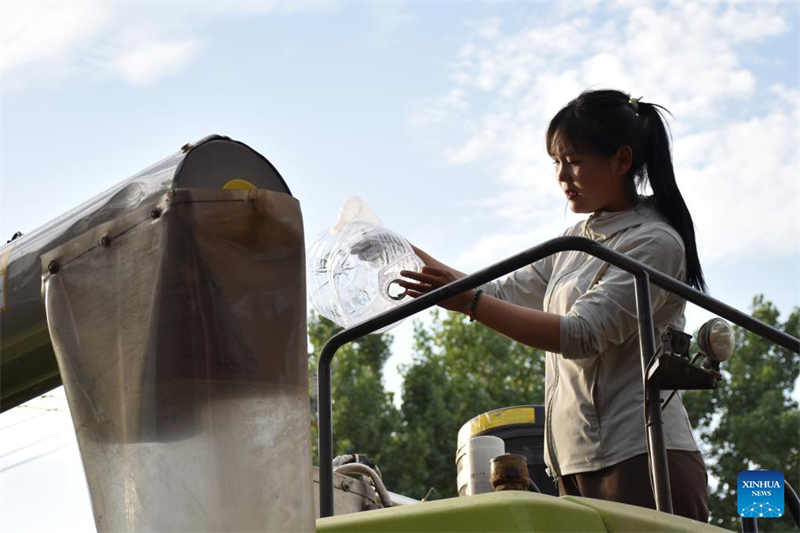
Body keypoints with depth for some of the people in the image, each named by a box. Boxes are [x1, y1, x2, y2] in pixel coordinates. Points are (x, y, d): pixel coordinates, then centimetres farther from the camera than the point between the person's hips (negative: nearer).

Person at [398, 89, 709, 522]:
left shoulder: (656, 242, -8)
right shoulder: (578, 240, 18)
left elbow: (582, 334, -18)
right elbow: (507, 294, 22)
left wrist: (468, 302, -23)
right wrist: (427, 267, 9)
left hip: (639, 457, -7)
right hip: (580, 462, 8)